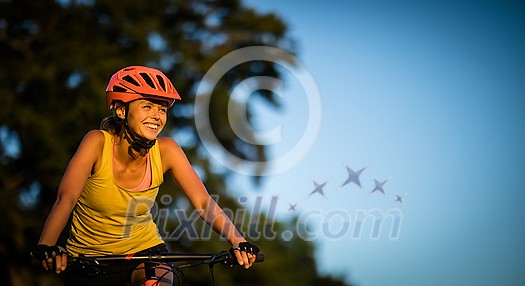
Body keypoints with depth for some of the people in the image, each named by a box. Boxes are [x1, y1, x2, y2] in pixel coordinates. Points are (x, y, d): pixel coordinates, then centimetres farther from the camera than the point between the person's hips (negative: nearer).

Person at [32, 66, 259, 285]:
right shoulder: (98, 143, -19)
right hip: (88, 256, -1)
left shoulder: (166, 150, -12)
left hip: (144, 249, 1)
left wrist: (238, 241, -32)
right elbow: (66, 198, -29)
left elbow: (203, 202, -15)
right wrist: (46, 246, -46)